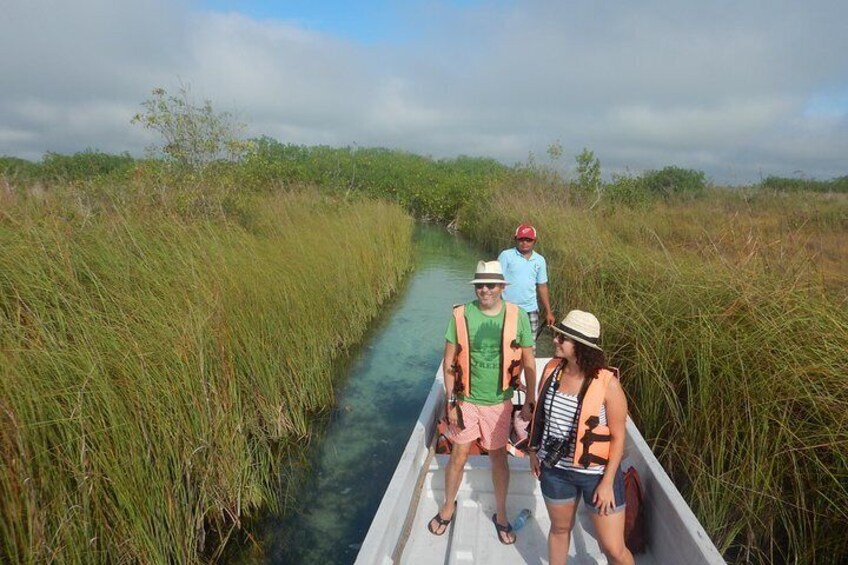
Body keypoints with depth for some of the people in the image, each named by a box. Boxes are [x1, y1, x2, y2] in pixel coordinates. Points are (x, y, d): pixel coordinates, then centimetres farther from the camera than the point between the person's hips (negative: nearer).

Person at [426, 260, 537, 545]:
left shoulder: (517, 316, -11)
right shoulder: (461, 315, -12)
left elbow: (529, 363, -3)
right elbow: (448, 362, -5)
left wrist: (530, 402, -1)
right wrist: (451, 401, -5)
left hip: (499, 402, 0)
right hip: (466, 400, 0)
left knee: (498, 457, 16)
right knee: (458, 456, 14)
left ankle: (501, 514, 38)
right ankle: (448, 507, 39)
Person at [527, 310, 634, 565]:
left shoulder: (607, 384, -21)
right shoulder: (552, 369, -8)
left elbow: (618, 436, -13)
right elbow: (540, 413, 6)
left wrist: (607, 482, -12)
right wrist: (534, 451, 12)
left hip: (597, 473, -4)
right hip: (555, 468, 4)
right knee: (560, 528, 23)